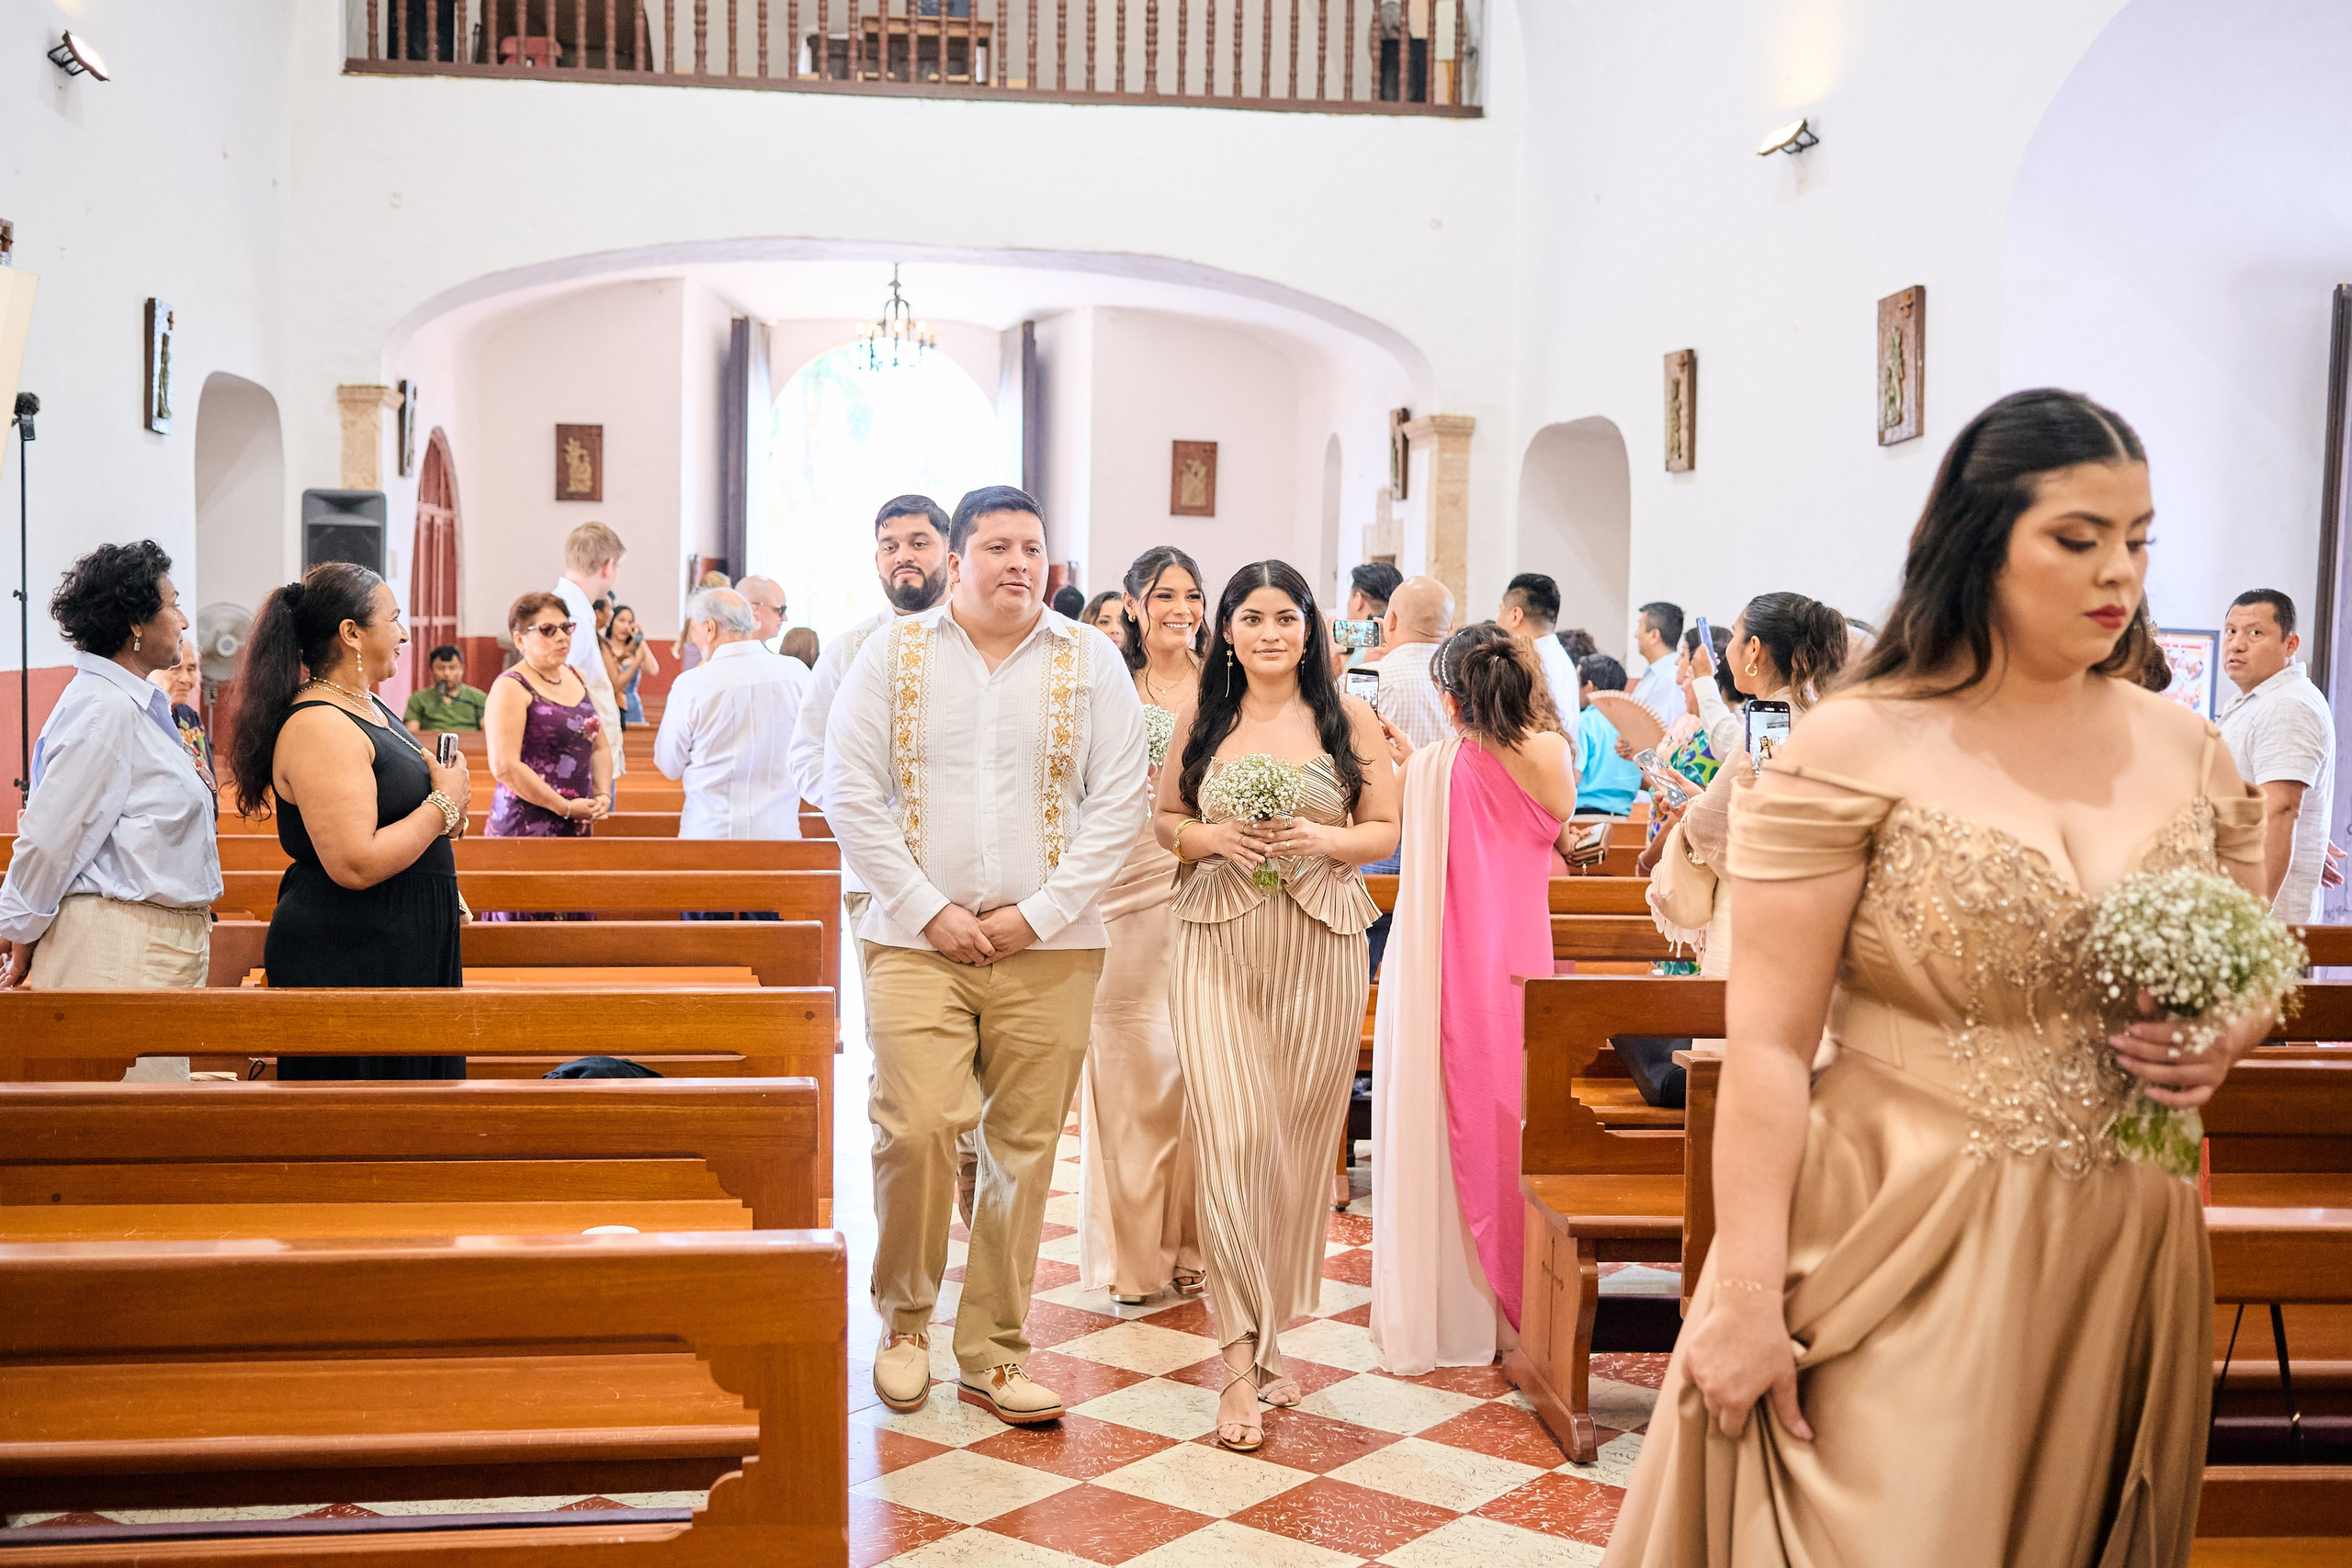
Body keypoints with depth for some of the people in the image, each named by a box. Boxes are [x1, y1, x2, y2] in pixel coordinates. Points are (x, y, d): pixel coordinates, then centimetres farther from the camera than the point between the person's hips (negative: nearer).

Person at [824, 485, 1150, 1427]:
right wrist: (928, 910, -7)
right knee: (915, 1130, -11)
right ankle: (904, 1317, 14)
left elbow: (1119, 802, 1)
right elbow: (850, 791, 0)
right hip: (918, 939, -1)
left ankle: (992, 1352, 17)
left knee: (1024, 1147, 3)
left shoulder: (1089, 661, 6)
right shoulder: (893, 654, 5)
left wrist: (1039, 913, -7)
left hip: (1050, 949, 1)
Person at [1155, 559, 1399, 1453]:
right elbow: (1164, 820, 14)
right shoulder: (1200, 724, 8)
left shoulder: (1350, 721, 5)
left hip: (1321, 946, 0)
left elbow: (1388, 830, 7)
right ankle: (1242, 1361, -3)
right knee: (1228, 1137, -10)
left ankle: (1269, 1333, 24)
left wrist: (1326, 840, -12)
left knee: (1297, 1141, 5)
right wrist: (1212, 837, -7)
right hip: (1216, 944, 0)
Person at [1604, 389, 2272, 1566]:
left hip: (2121, 1255, 5)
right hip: (1904, 1249, -5)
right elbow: (1769, 1043, -13)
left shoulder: (2186, 749, 5)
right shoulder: (1855, 748, -10)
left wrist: (2223, 1039, -4)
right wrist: (1743, 1295, -17)